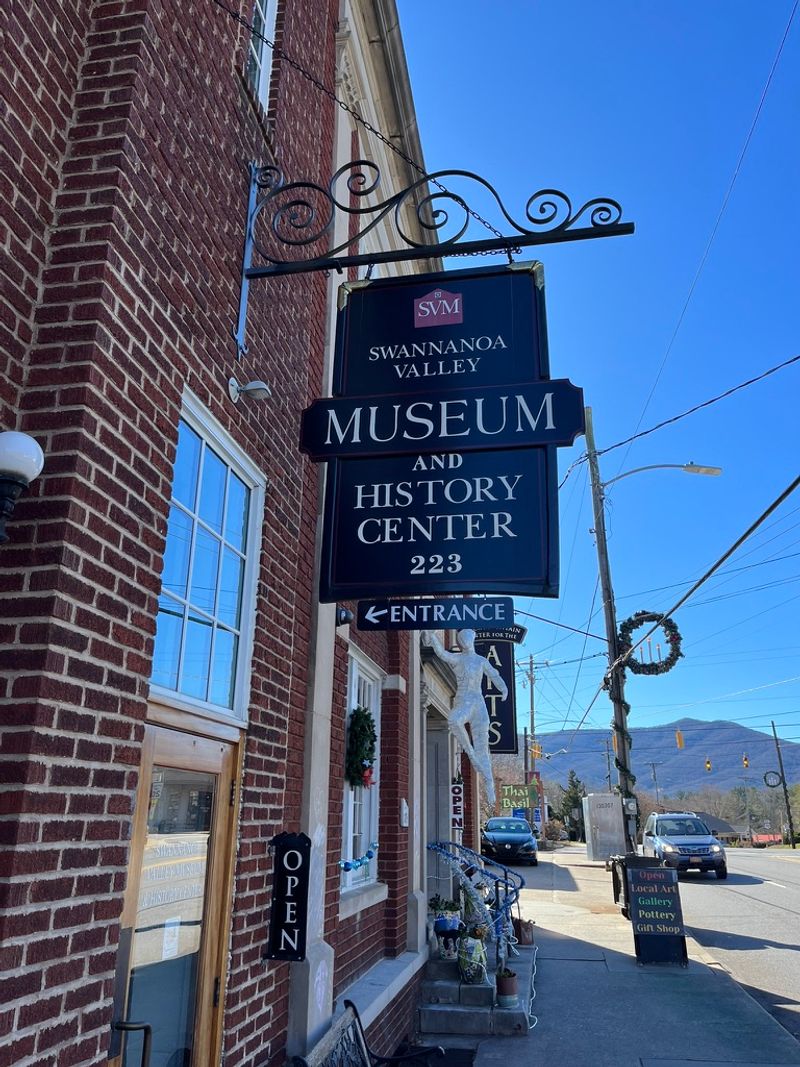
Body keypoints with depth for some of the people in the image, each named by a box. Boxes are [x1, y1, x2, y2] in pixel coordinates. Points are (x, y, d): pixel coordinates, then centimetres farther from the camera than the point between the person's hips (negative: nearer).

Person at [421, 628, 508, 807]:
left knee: (482, 744, -2)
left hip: (479, 704, 3)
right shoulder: (456, 658, 5)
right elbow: (441, 653, -13)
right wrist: (431, 635, -27)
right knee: (454, 721, -38)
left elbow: (494, 676, 4)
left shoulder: (482, 660, 15)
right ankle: (469, 752, -18)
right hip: (462, 702, -3)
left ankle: (489, 784, 2)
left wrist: (504, 689, -16)